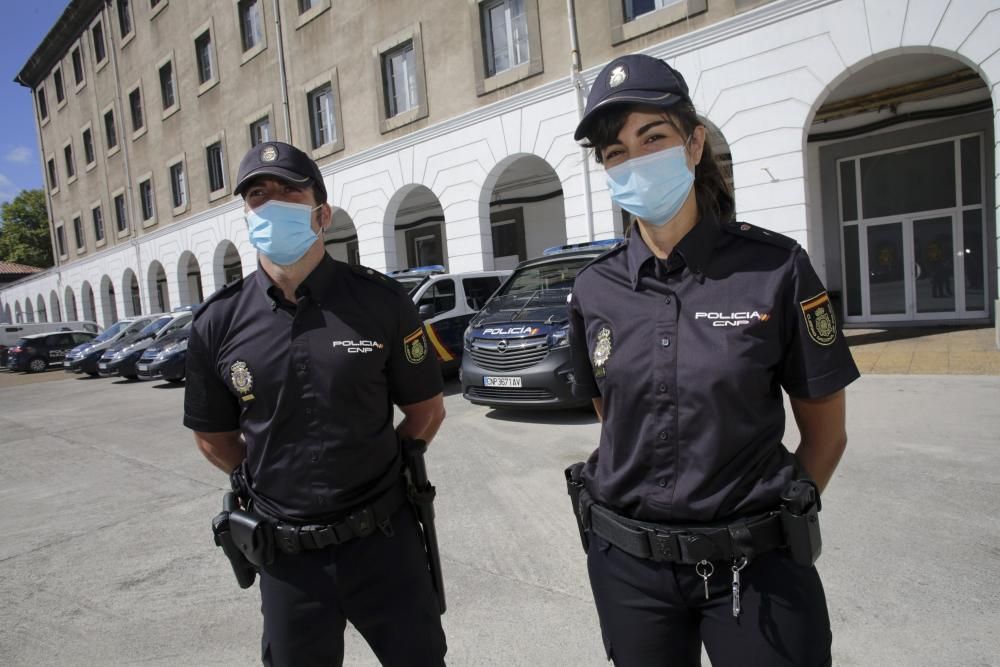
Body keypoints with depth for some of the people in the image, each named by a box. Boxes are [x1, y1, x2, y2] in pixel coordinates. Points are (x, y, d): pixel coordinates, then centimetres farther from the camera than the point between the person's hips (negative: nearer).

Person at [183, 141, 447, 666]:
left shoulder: (380, 301, -10)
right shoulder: (218, 323, -5)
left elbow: (427, 410, 0)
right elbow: (214, 438, 9)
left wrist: (371, 474, 5)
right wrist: (267, 485, 9)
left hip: (384, 540, -1)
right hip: (286, 556, 2)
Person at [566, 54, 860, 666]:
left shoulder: (776, 268, -10)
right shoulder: (595, 290, -2)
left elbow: (826, 432, -1)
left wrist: (776, 521, -4)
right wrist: (644, 504, 5)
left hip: (752, 563, -2)